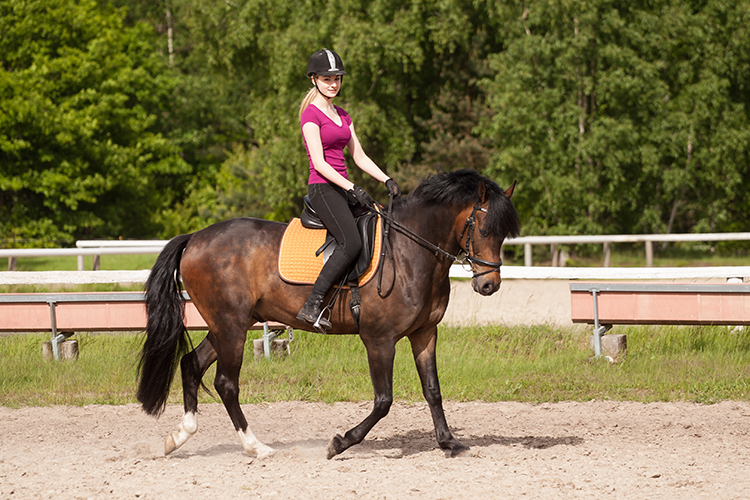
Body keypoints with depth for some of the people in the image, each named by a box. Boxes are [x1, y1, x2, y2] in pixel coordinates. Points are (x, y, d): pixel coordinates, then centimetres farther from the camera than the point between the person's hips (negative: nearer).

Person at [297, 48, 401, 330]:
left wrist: (387, 180, 4)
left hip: (343, 190, 9)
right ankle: (312, 306, -30)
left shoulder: (342, 115, 20)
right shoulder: (311, 114, -6)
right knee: (351, 242, -28)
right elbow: (319, 163, -14)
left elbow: (359, 157, 19)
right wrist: (352, 189, -20)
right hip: (323, 188, -9)